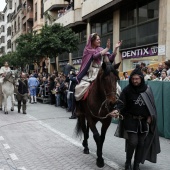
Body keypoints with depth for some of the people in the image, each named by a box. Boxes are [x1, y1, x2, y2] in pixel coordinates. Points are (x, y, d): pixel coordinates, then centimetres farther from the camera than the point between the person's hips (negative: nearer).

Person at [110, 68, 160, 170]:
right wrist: (117, 110, -34)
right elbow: (122, 103, -14)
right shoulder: (127, 90, -7)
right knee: (133, 142, -9)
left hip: (144, 121, 3)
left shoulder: (147, 89, 1)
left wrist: (150, 116, -1)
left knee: (141, 143, 7)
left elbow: (152, 105, 8)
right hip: (131, 120, -3)